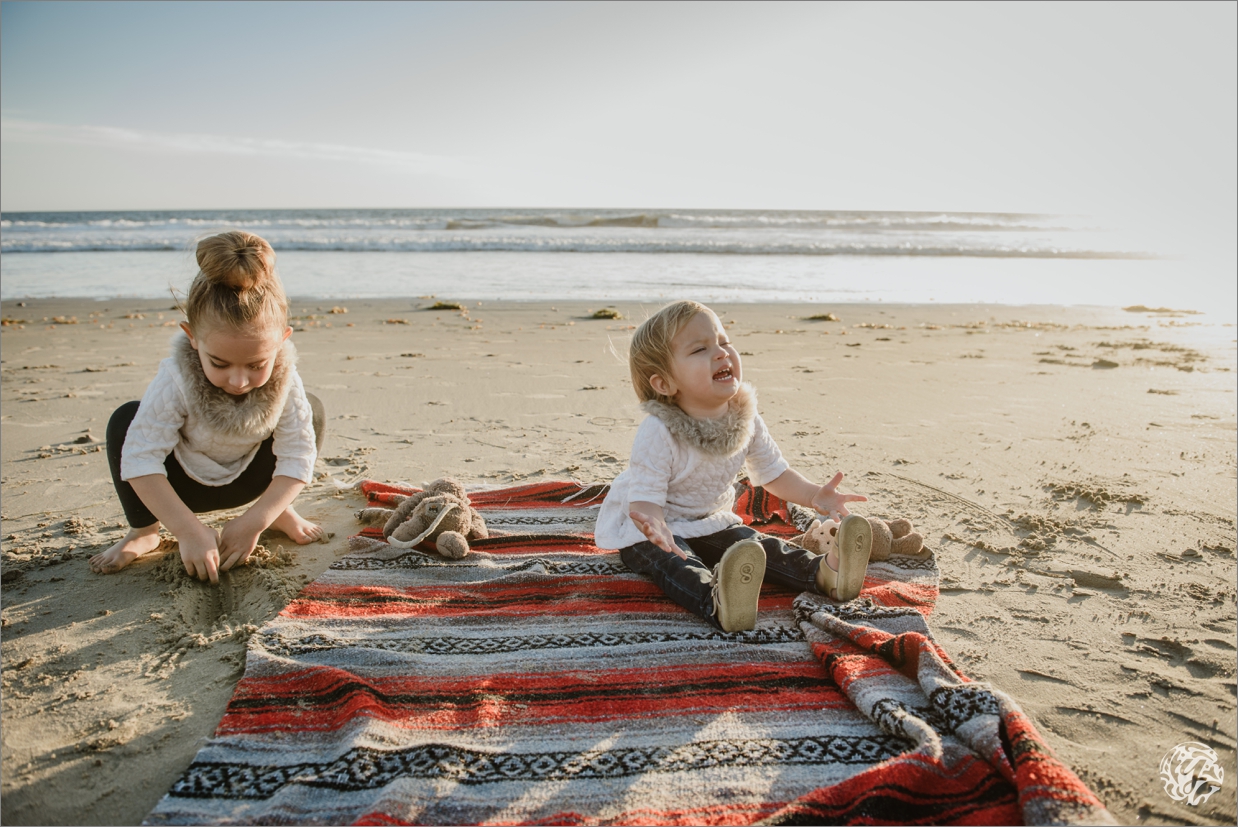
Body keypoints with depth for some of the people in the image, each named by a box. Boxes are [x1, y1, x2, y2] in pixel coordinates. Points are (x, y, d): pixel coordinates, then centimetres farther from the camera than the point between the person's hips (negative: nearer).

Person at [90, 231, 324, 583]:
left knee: (312, 413, -19)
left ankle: (281, 511, 4)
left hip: (246, 482, 2)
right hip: (182, 484, -1)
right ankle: (142, 532, -7)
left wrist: (255, 520, -34)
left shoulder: (285, 383, -27)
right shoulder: (175, 381, -34)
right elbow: (140, 461, -36)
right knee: (126, 420, -29)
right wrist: (189, 530, -42)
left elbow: (298, 460, -25)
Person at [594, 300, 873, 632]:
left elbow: (772, 472, 7)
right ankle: (719, 601, -60)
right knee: (674, 561, -35)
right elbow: (645, 497, -30)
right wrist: (655, 527, -54)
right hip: (645, 530, -7)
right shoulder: (658, 433, -28)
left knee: (753, 543, -16)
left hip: (709, 522, 7)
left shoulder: (746, 419, -8)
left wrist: (813, 495, -10)